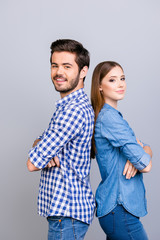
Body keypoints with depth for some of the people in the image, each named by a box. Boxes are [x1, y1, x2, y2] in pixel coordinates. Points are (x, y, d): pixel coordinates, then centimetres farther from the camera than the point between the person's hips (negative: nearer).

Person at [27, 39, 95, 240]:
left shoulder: (74, 111, -23)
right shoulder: (67, 106, 11)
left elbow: (33, 164, -21)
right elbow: (40, 141, 10)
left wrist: (42, 156, 0)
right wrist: (46, 152, -12)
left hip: (66, 212, -9)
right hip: (64, 207, 9)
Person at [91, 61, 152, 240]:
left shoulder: (112, 115, 14)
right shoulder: (109, 117, -17)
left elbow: (147, 150, 9)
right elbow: (146, 165, -19)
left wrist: (142, 150, -12)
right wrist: (143, 158, 2)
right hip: (120, 210, -9)